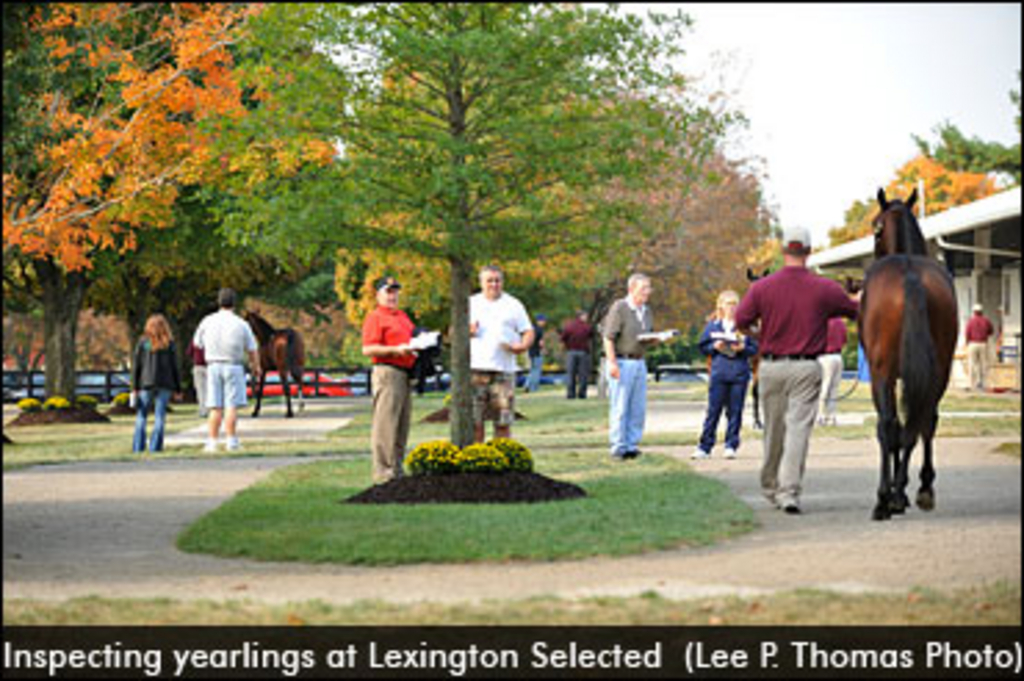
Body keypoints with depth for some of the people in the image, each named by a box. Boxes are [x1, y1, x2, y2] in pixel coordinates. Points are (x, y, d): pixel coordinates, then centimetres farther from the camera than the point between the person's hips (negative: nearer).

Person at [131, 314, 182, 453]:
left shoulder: (143, 342, 2)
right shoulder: (169, 344, 2)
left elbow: (136, 366, 0)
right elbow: (174, 367, 3)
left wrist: (134, 387, 3)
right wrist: (178, 388, 8)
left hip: (146, 384, 0)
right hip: (165, 384, 0)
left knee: (141, 416, 6)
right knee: (159, 417, 2)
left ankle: (138, 447, -1)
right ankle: (155, 447, -2)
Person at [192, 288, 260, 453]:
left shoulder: (207, 321, 0)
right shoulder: (241, 324, -5)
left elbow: (197, 343, 13)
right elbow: (252, 349, 2)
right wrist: (256, 366, 20)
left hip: (213, 366, 2)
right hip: (233, 366, -2)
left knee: (215, 408, 4)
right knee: (232, 406, -2)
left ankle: (212, 442, 0)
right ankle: (232, 441, -5)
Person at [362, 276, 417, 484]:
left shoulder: (403, 317, 22)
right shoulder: (375, 317, -4)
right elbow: (368, 349, -13)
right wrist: (396, 350, -20)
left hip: (406, 373, 9)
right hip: (387, 372, -9)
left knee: (402, 426, 10)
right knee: (385, 424, -10)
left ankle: (397, 470, 16)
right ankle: (383, 471, -10)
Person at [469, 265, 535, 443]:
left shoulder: (513, 305, 13)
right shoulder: (470, 303, 15)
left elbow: (528, 332, 9)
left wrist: (522, 346, -12)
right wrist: (466, 332, -6)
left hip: (503, 369, 0)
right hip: (475, 369, 0)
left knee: (503, 421, -2)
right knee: (474, 420, -2)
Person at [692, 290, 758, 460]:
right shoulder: (713, 326, 8)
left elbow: (754, 348, 4)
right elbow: (703, 347, 10)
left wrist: (743, 348, -14)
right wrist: (714, 347, -9)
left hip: (739, 373, 0)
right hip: (719, 372, 0)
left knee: (735, 411, 2)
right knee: (713, 410, 0)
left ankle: (731, 446, 10)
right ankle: (704, 447, 4)